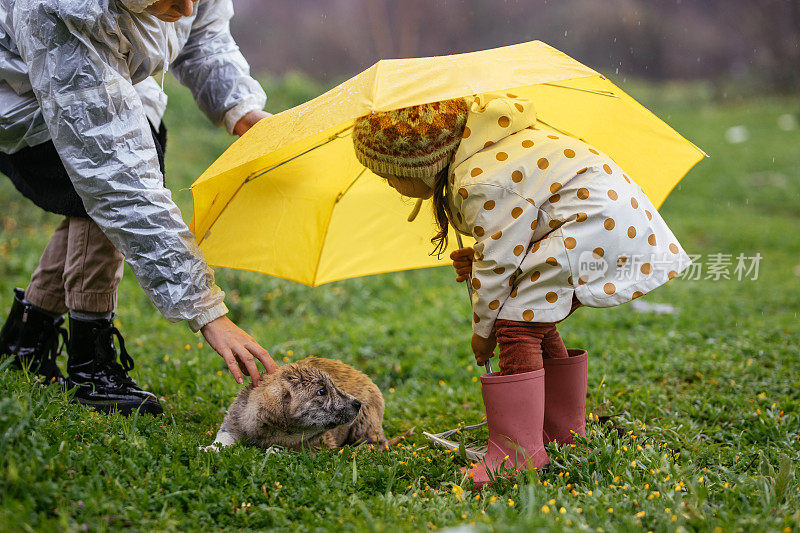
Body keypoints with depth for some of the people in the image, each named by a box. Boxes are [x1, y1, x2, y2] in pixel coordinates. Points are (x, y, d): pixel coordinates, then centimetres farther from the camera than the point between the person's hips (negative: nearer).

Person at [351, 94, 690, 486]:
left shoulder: (479, 180, -19)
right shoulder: (477, 153, 13)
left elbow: (498, 262, -15)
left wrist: (483, 331, -1)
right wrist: (476, 260, 7)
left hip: (596, 221, -11)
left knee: (517, 325, -15)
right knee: (536, 323, 17)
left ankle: (518, 452, -15)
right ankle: (563, 435, 26)